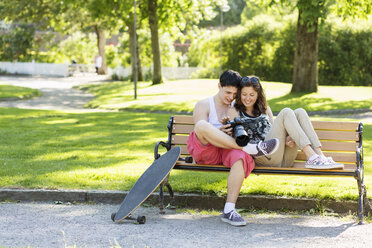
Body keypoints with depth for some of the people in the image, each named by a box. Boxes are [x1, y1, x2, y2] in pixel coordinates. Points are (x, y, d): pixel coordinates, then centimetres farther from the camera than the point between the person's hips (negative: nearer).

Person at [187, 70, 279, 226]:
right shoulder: (204, 105, 11)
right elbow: (200, 131, -4)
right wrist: (218, 132, -23)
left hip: (227, 152, 2)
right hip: (205, 151, -2)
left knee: (240, 156, -36)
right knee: (201, 125, -34)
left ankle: (229, 210, -39)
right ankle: (251, 148, -36)